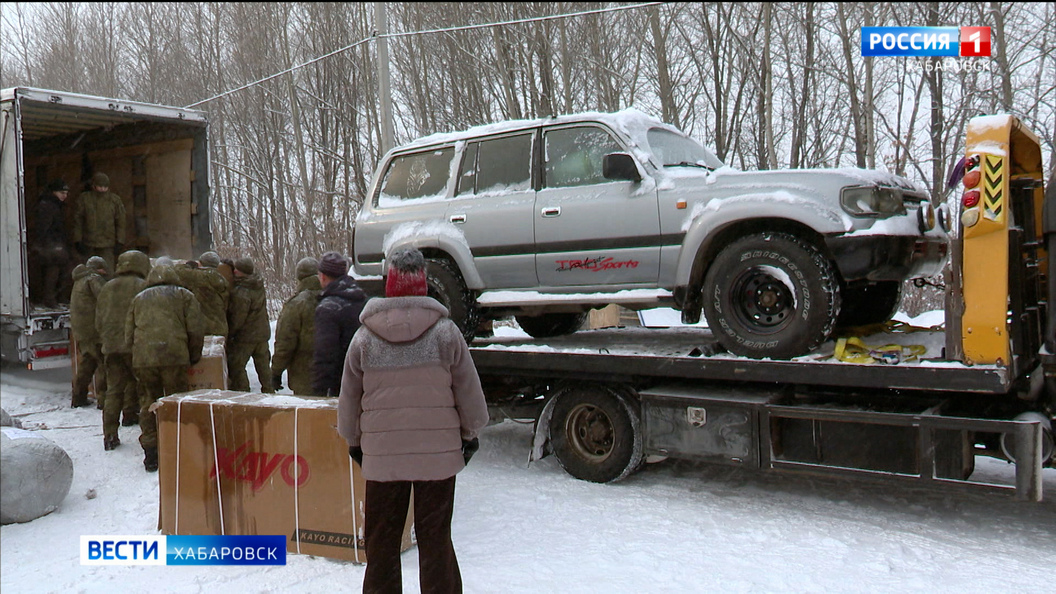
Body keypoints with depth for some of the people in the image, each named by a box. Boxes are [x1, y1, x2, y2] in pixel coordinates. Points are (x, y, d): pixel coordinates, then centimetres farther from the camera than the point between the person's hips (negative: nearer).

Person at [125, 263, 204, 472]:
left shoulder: (138, 298, 22)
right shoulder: (185, 296, 13)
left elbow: (129, 335, 19)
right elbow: (195, 331, 3)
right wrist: (194, 357, 14)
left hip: (142, 358, 3)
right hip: (175, 356, -3)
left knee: (148, 402, 11)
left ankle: (150, 453, 11)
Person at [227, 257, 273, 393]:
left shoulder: (240, 292, -21)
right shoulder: (259, 286, 1)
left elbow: (237, 319, -18)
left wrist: (228, 335, -6)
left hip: (245, 336, -8)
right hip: (263, 333, 8)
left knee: (235, 366, 3)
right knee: (263, 364, 15)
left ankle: (242, 393, 4)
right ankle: (269, 390, 20)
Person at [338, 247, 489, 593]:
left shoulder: (364, 337, -3)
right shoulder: (445, 332, -7)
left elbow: (349, 397, 5)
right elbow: (469, 390, -1)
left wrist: (353, 440, 20)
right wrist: (470, 432, 14)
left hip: (382, 453, 1)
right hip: (439, 451, -1)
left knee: (381, 539, 14)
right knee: (435, 538, 9)